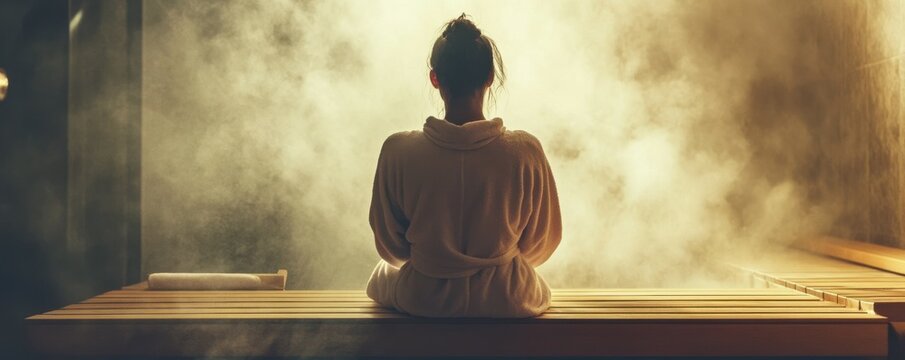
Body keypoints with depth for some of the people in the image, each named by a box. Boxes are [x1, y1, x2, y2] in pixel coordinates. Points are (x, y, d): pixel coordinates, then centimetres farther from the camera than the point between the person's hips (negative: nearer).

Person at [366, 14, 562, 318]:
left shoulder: (398, 151, -18)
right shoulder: (525, 151, -18)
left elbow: (390, 247, -5)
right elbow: (543, 242, -4)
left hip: (421, 300, 0)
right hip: (505, 303, 1)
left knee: (382, 273, 35)